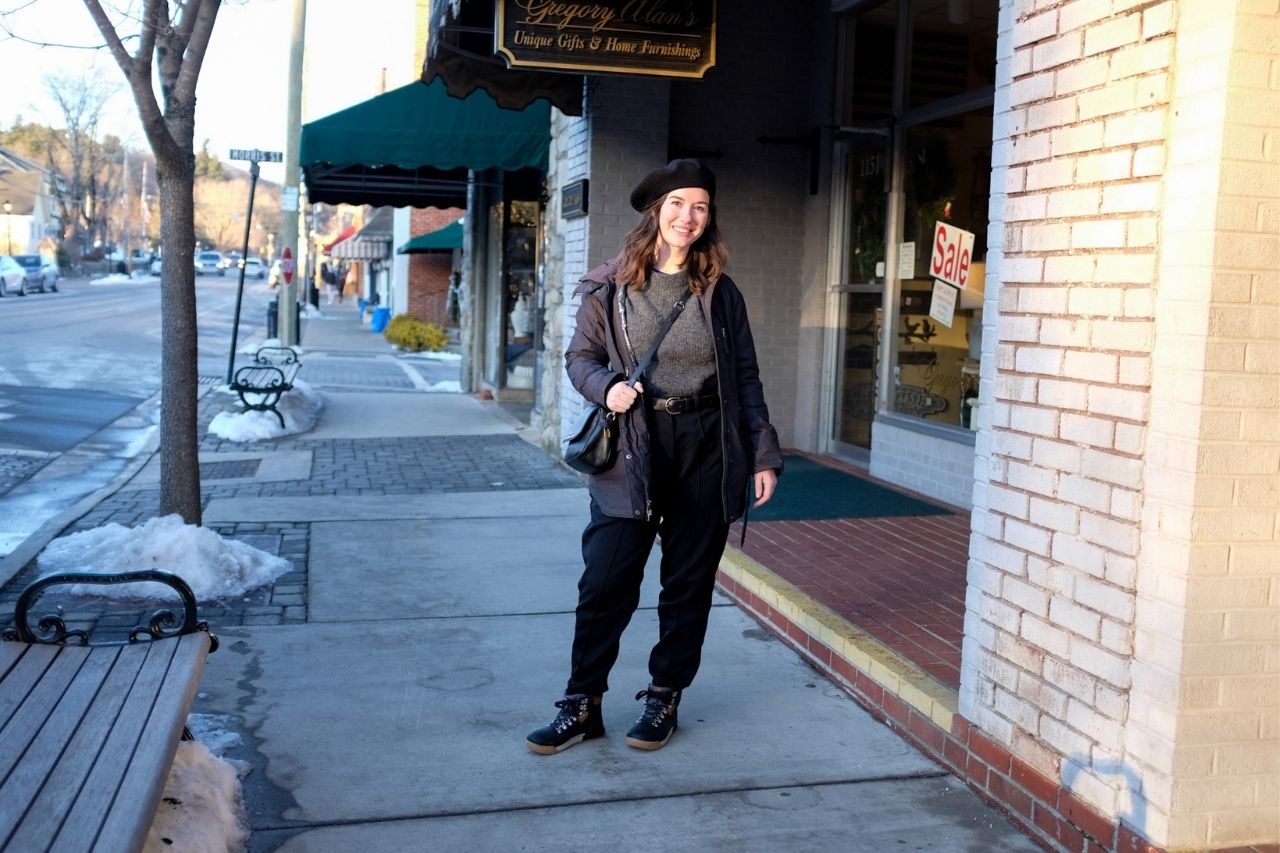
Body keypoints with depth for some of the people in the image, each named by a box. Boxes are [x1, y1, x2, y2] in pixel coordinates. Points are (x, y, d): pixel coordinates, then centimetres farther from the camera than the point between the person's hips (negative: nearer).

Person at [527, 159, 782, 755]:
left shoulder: (719, 292, 5)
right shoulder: (610, 288, 1)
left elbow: (745, 378, 8)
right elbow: (581, 356, 8)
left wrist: (764, 455, 3)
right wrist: (606, 386, -14)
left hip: (706, 453, 2)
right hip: (631, 454, -1)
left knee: (689, 584, 9)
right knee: (605, 583, -2)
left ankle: (664, 699, 24)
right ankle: (583, 705, 12)